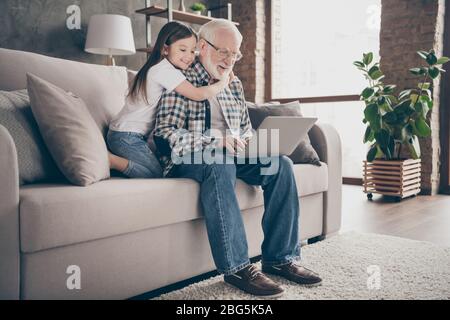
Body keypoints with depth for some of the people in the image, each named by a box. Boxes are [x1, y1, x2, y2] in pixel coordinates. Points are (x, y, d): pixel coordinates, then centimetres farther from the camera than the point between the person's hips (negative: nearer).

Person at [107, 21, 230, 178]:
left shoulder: (164, 68, 13)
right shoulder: (164, 69, -18)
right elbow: (198, 94, -23)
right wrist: (223, 82, -8)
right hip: (126, 136, -10)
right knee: (157, 175, -10)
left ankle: (113, 157, 9)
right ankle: (108, 160, -9)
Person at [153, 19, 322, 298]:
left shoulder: (234, 85, 18)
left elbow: (246, 128, 25)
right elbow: (164, 136, -15)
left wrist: (246, 141, -1)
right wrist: (215, 140, -26)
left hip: (229, 156, 6)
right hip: (188, 160, -6)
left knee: (281, 164, -17)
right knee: (220, 164, -38)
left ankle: (281, 257, -13)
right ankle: (236, 267, -31)